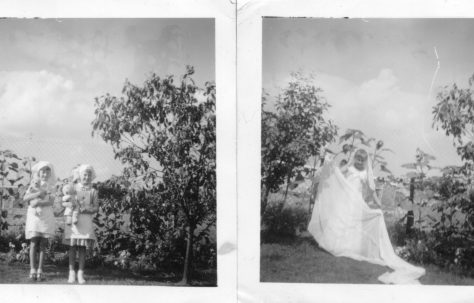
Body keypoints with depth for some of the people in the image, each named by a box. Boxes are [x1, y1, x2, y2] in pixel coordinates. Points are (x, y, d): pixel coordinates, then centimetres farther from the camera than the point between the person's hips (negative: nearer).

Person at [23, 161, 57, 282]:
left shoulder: (50, 187, 11)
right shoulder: (34, 185, 10)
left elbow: (51, 201, -3)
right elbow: (25, 198, -4)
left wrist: (38, 202, -15)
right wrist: (38, 193, -15)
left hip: (47, 216, 1)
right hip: (34, 215, -1)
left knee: (43, 244, -1)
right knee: (34, 243, -5)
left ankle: (40, 270, 2)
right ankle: (33, 270, -4)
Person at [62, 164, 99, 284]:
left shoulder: (92, 191, 9)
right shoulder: (73, 189, 7)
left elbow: (96, 207, 4)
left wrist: (85, 209, -13)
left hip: (86, 221, 1)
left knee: (83, 247, -1)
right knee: (72, 246, -2)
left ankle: (81, 273, 3)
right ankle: (71, 272, 4)